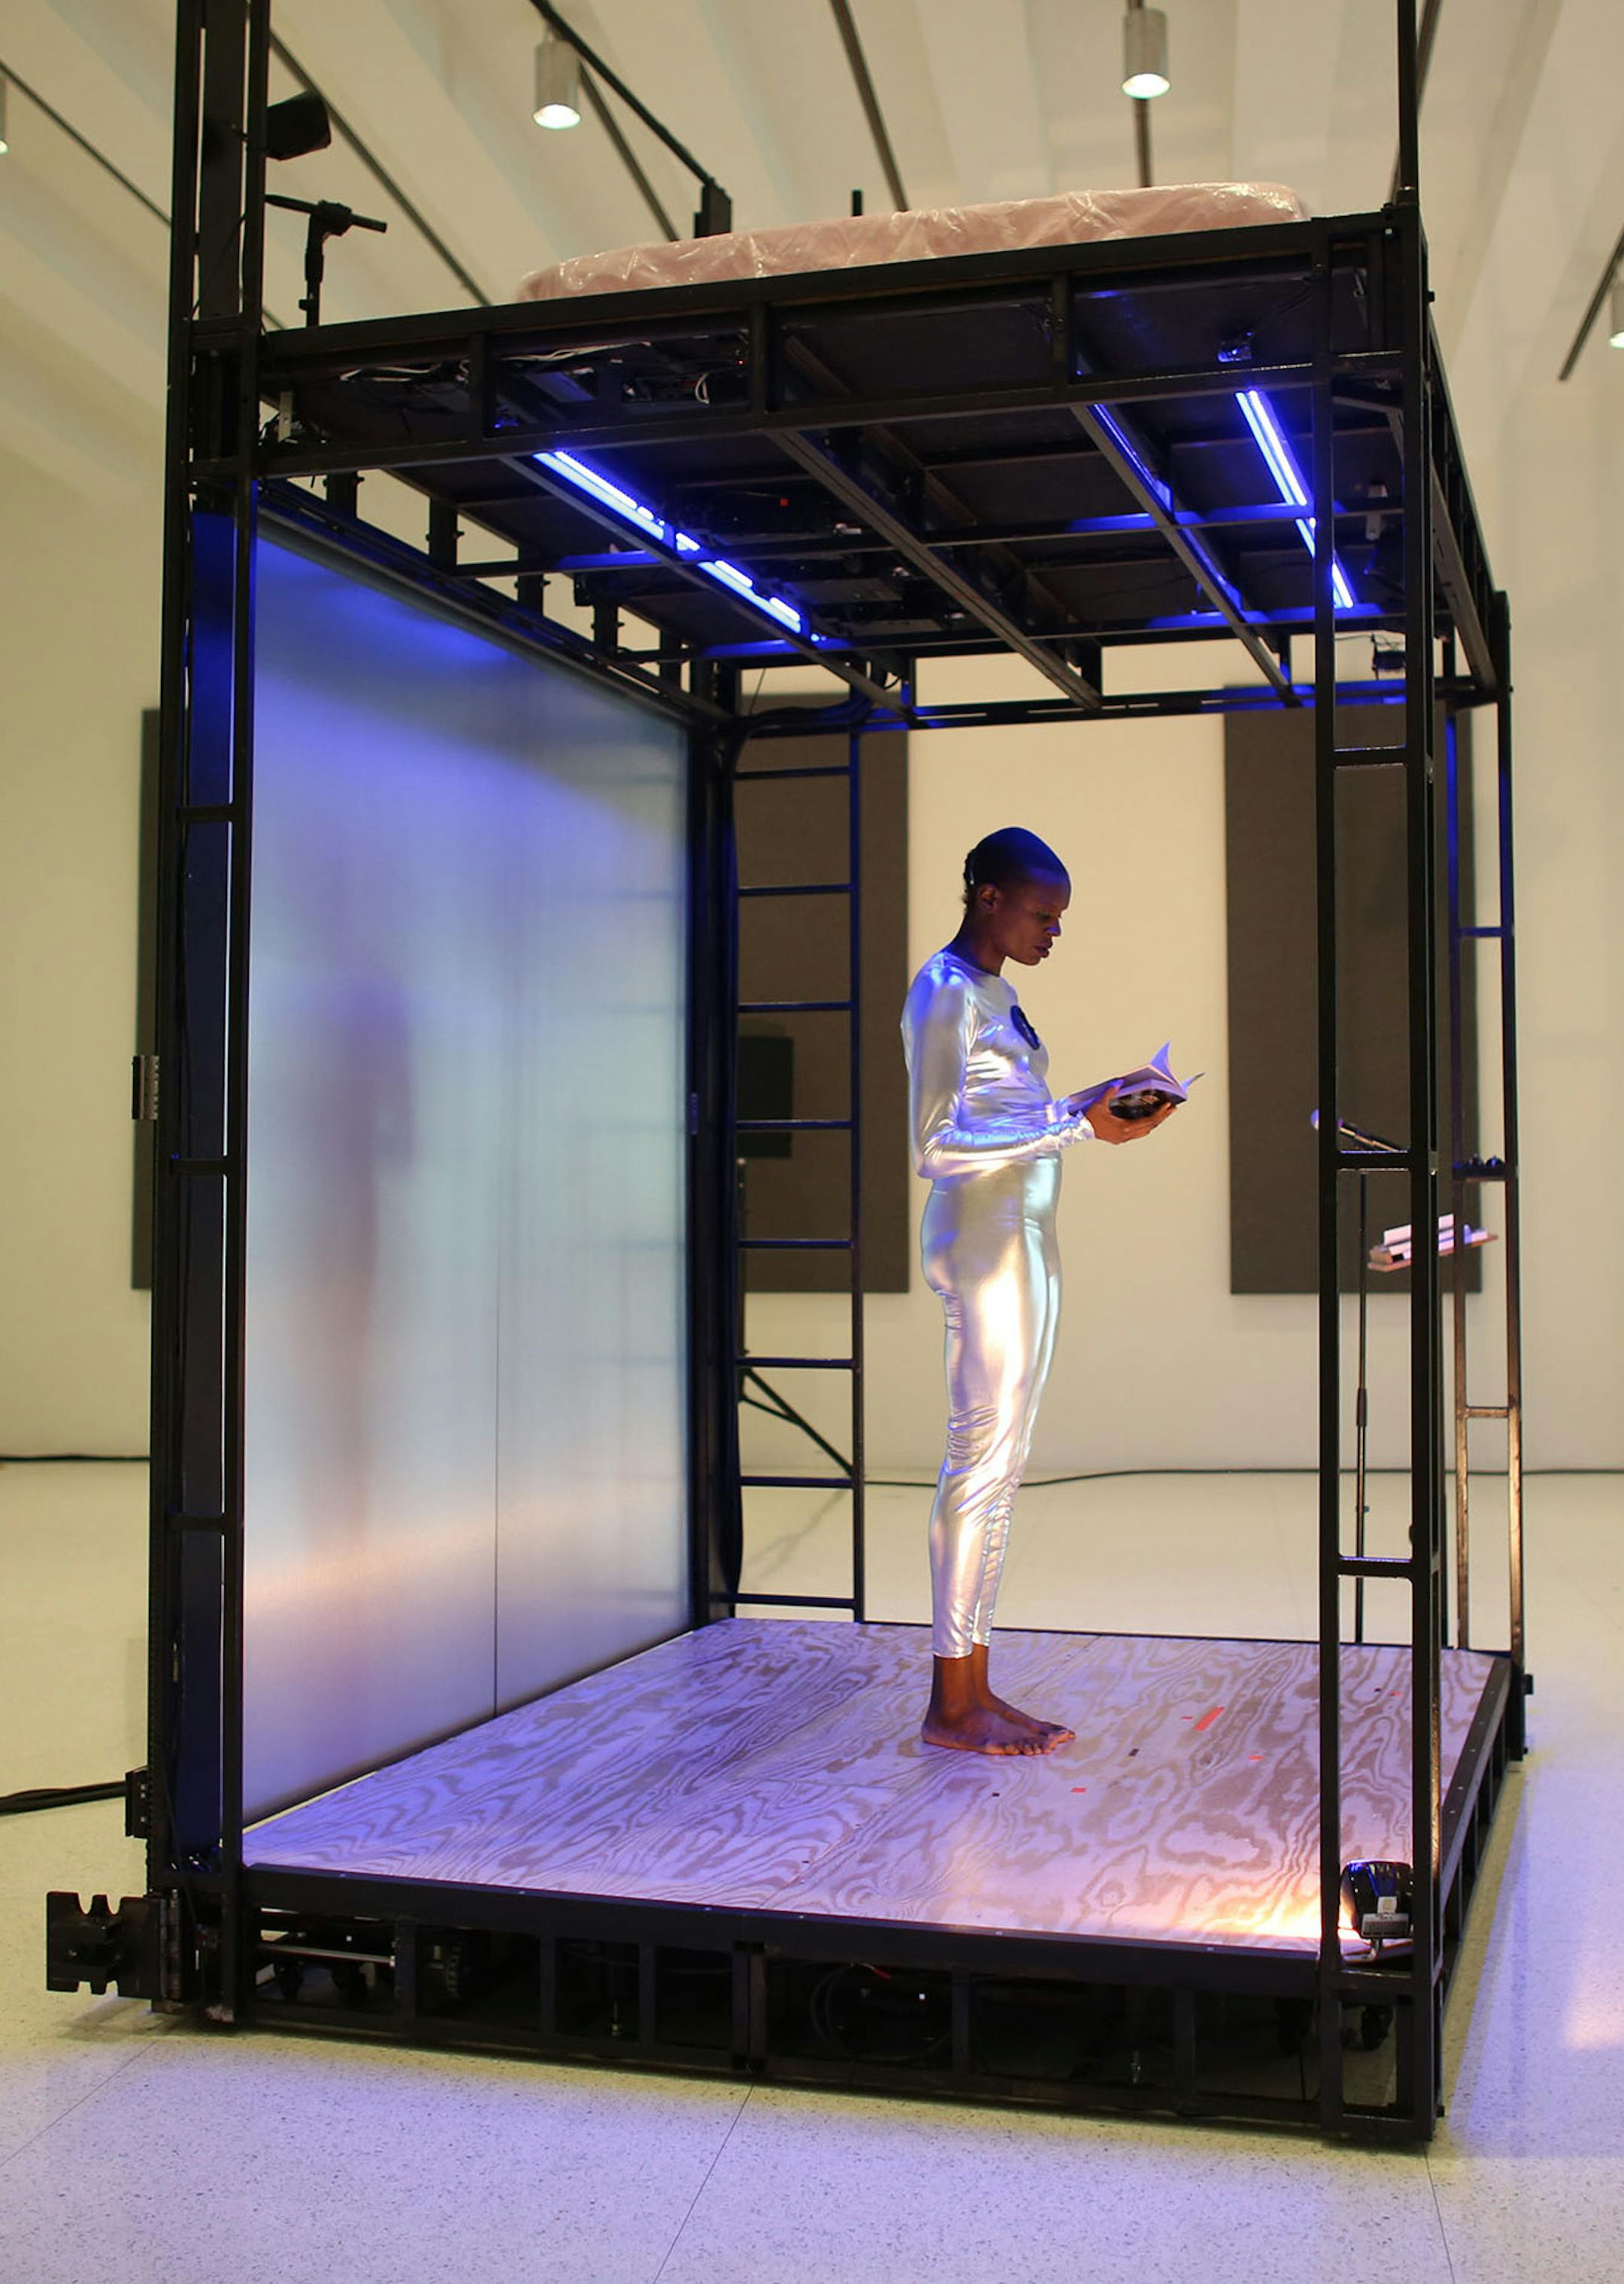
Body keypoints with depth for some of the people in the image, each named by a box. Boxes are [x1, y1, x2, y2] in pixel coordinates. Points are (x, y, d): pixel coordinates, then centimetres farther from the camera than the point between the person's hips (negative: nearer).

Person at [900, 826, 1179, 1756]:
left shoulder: (994, 994, 18)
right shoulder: (945, 992, -11)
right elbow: (939, 1145, -19)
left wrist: (1092, 1102, 7)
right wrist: (1079, 1129, -21)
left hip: (1027, 1241, 10)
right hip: (982, 1237, -10)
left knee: (1003, 1461, 9)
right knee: (984, 1457, -7)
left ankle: (976, 1686, 14)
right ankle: (950, 1704, 0)